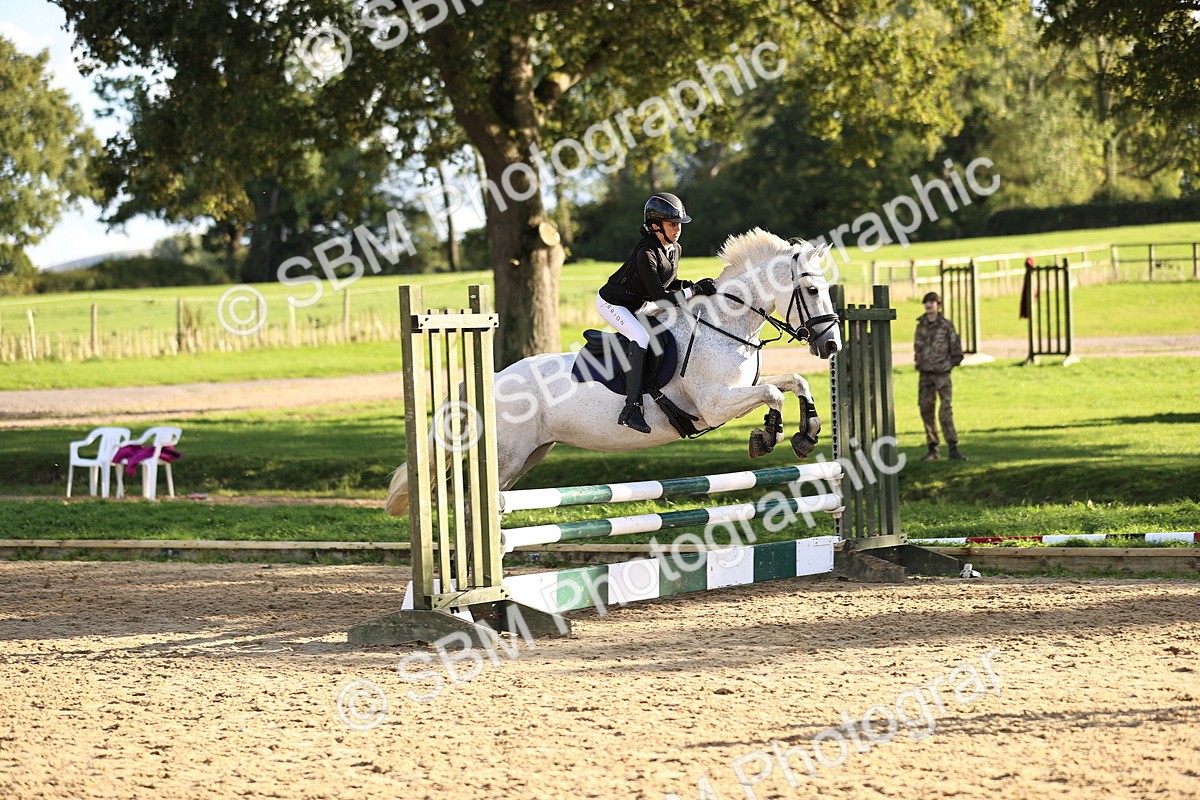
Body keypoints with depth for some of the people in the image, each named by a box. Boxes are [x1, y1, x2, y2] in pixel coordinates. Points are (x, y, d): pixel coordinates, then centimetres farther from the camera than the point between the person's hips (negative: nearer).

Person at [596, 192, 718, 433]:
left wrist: (692, 285, -6)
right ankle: (631, 409, -37)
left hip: (636, 305, 10)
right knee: (641, 337, -31)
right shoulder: (646, 254, -31)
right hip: (611, 303, -10)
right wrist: (694, 290, -29)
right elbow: (660, 297, -33)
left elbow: (667, 283, 11)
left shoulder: (675, 249, -3)